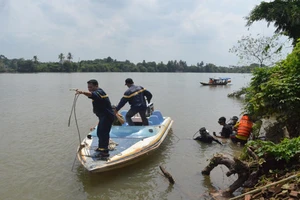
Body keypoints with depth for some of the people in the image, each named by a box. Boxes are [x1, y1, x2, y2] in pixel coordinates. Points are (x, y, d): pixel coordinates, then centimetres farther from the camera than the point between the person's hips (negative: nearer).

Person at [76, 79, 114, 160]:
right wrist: (95, 108, 12)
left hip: (107, 116, -11)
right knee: (100, 133, 18)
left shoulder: (98, 92, -19)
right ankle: (100, 149, 32)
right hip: (103, 116, 11)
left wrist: (82, 92, -60)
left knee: (103, 133, -13)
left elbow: (91, 94, -43)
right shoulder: (98, 92, 14)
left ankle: (104, 153, -10)